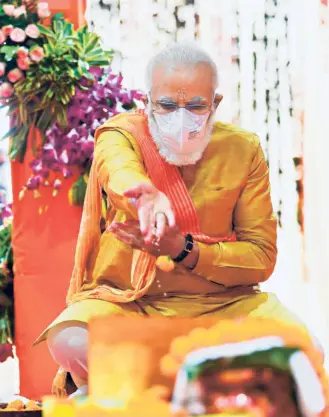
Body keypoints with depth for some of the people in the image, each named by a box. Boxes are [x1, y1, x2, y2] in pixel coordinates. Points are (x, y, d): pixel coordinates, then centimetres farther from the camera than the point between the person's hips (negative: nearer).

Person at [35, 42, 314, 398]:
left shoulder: (243, 150, 2)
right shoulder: (122, 135, -5)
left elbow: (262, 256, -3)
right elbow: (119, 170, -33)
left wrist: (184, 251, -21)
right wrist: (146, 196, -59)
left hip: (220, 301, 2)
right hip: (124, 300, -2)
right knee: (71, 345, -35)